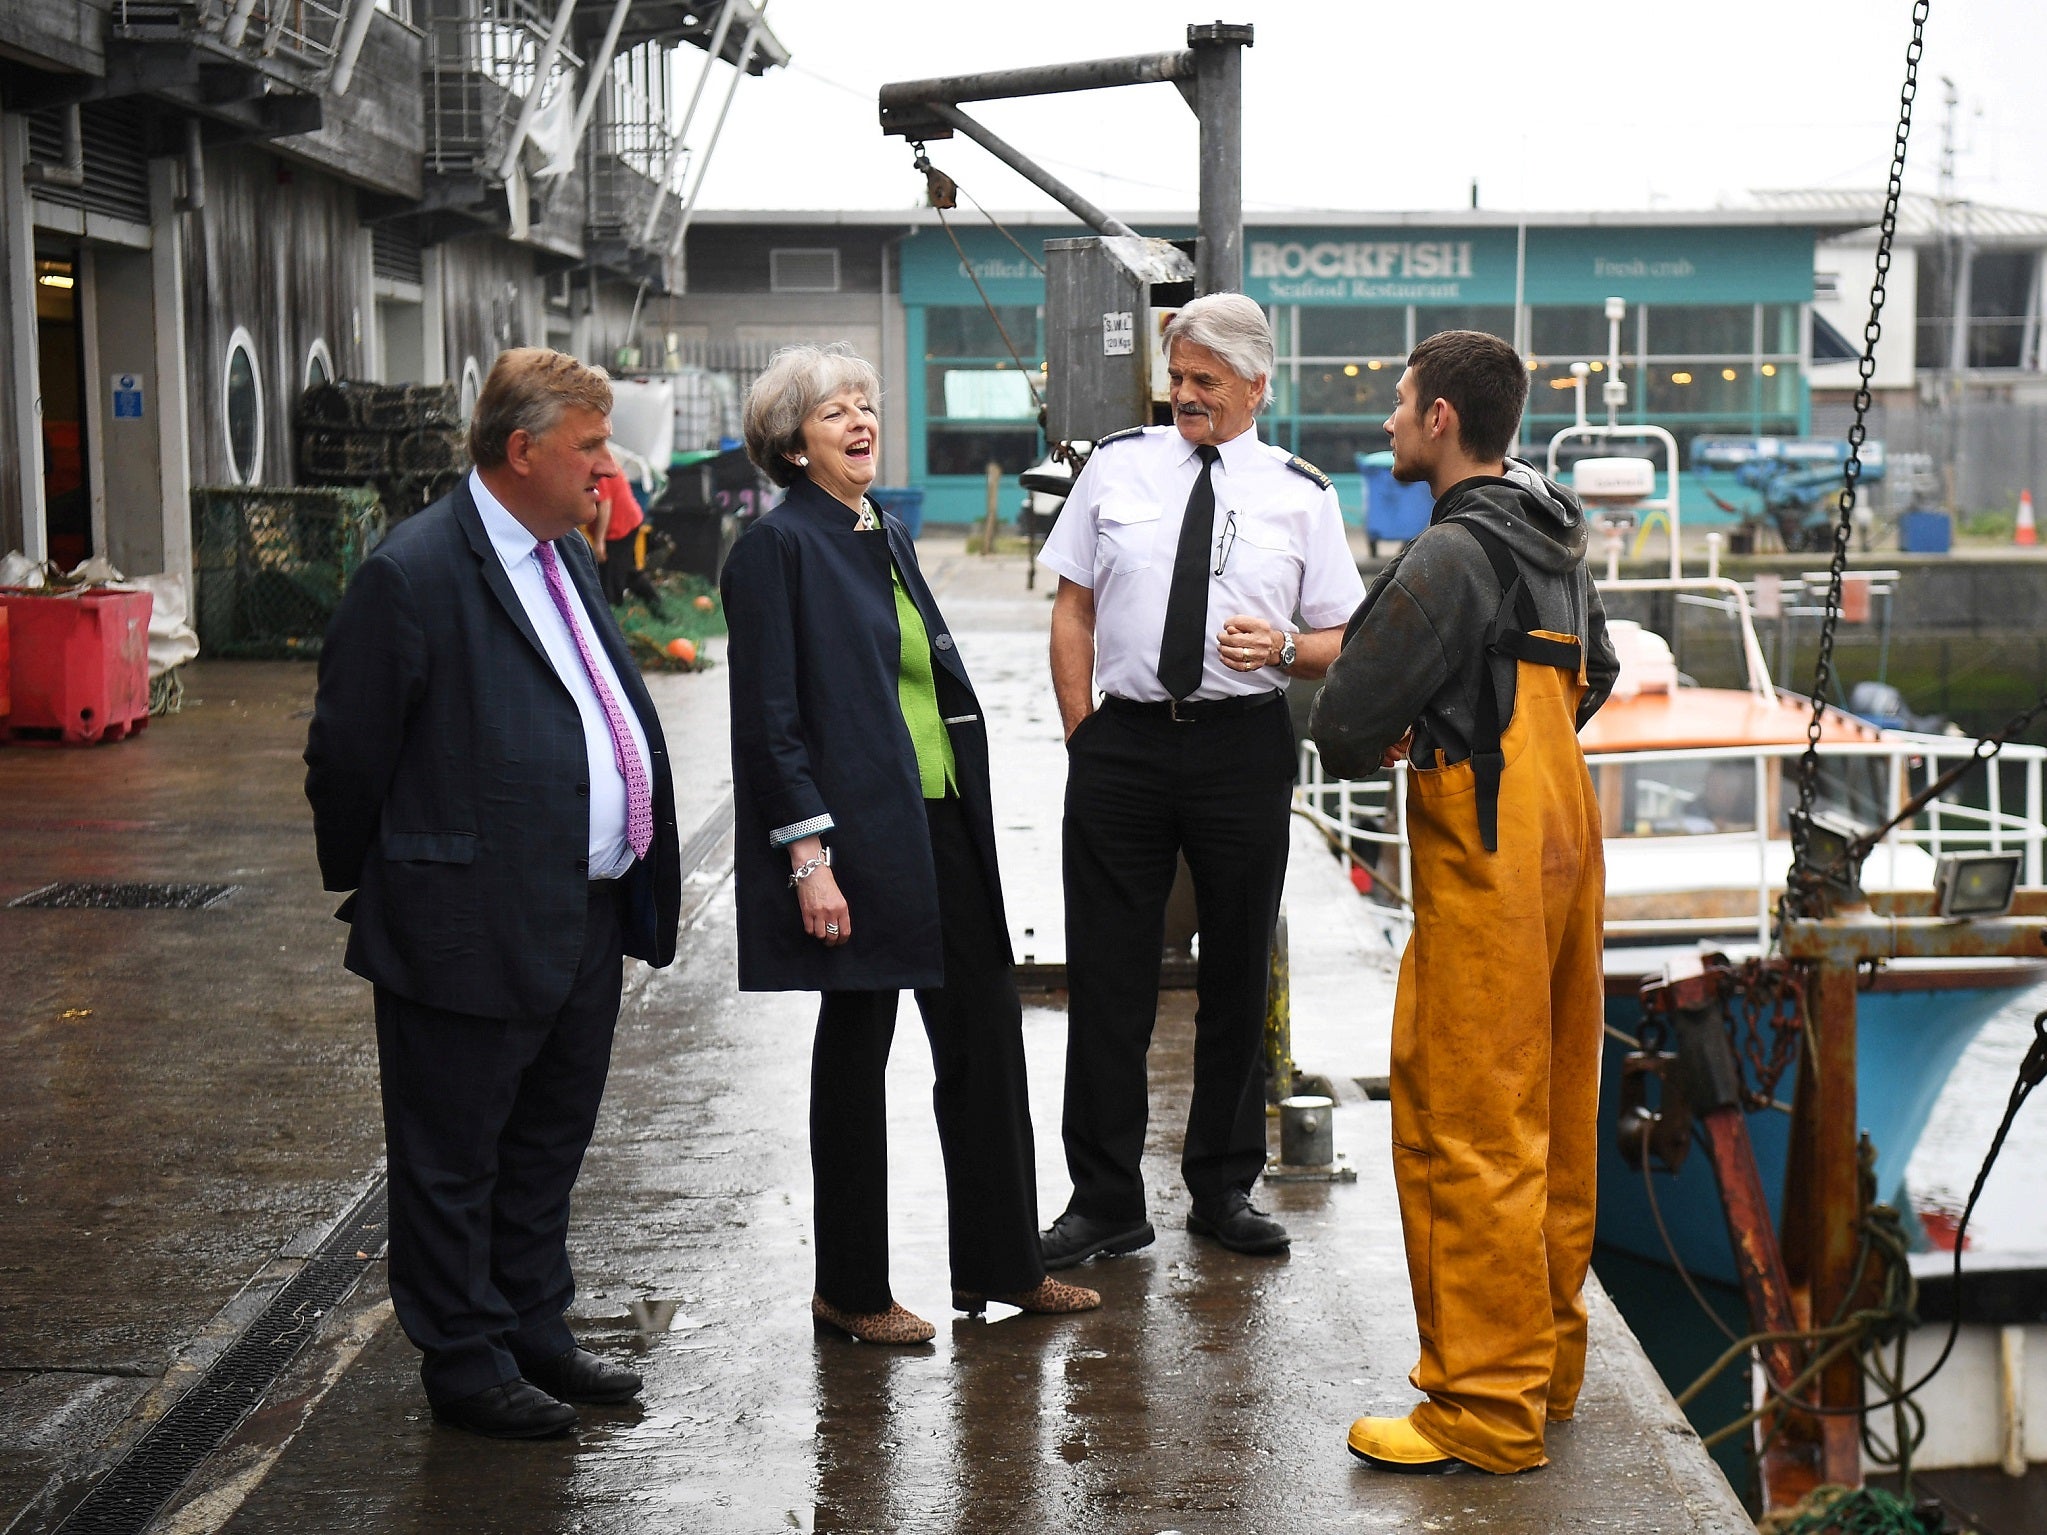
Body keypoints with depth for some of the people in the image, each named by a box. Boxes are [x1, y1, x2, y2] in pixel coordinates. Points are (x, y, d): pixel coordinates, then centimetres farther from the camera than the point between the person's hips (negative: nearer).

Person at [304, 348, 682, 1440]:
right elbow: (347, 751, -12)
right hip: (471, 929, -9)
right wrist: (371, 887, -1)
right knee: (454, 1159, 7)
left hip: (588, 921, 9)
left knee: (548, 1146, 21)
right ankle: (466, 1364, 19)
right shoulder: (412, 573, -16)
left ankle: (533, 1329, 35)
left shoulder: (570, 559, 12)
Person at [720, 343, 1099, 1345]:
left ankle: (999, 1263, 21)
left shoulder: (888, 539, 15)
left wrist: (969, 813, 17)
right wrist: (810, 857, -19)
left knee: (987, 1036, 10)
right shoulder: (777, 547, -9)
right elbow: (772, 719, -14)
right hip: (857, 834, -8)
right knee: (855, 1051, 2)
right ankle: (850, 1290, 14)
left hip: (943, 825, 8)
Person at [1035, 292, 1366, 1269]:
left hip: (1243, 747, 0)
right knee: (1107, 976, 1)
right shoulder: (1116, 466, 7)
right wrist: (1084, 738, 1)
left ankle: (1225, 1189, 22)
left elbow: (1340, 641, 6)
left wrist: (1281, 648, -16)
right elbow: (1072, 610, 8)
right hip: (1123, 740, 0)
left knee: (1238, 975, 9)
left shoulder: (1300, 493, 4)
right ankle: (1104, 1200, 11)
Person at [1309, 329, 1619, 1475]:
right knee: (1551, 1116, 15)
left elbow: (1345, 724, -19)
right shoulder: (1557, 543, 11)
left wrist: (1382, 749, 5)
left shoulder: (1452, 555, -17)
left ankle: (1487, 1410, 2)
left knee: (1467, 1130, -3)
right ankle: (1548, 1361, 26)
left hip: (1485, 864, -9)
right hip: (1565, 838, 9)